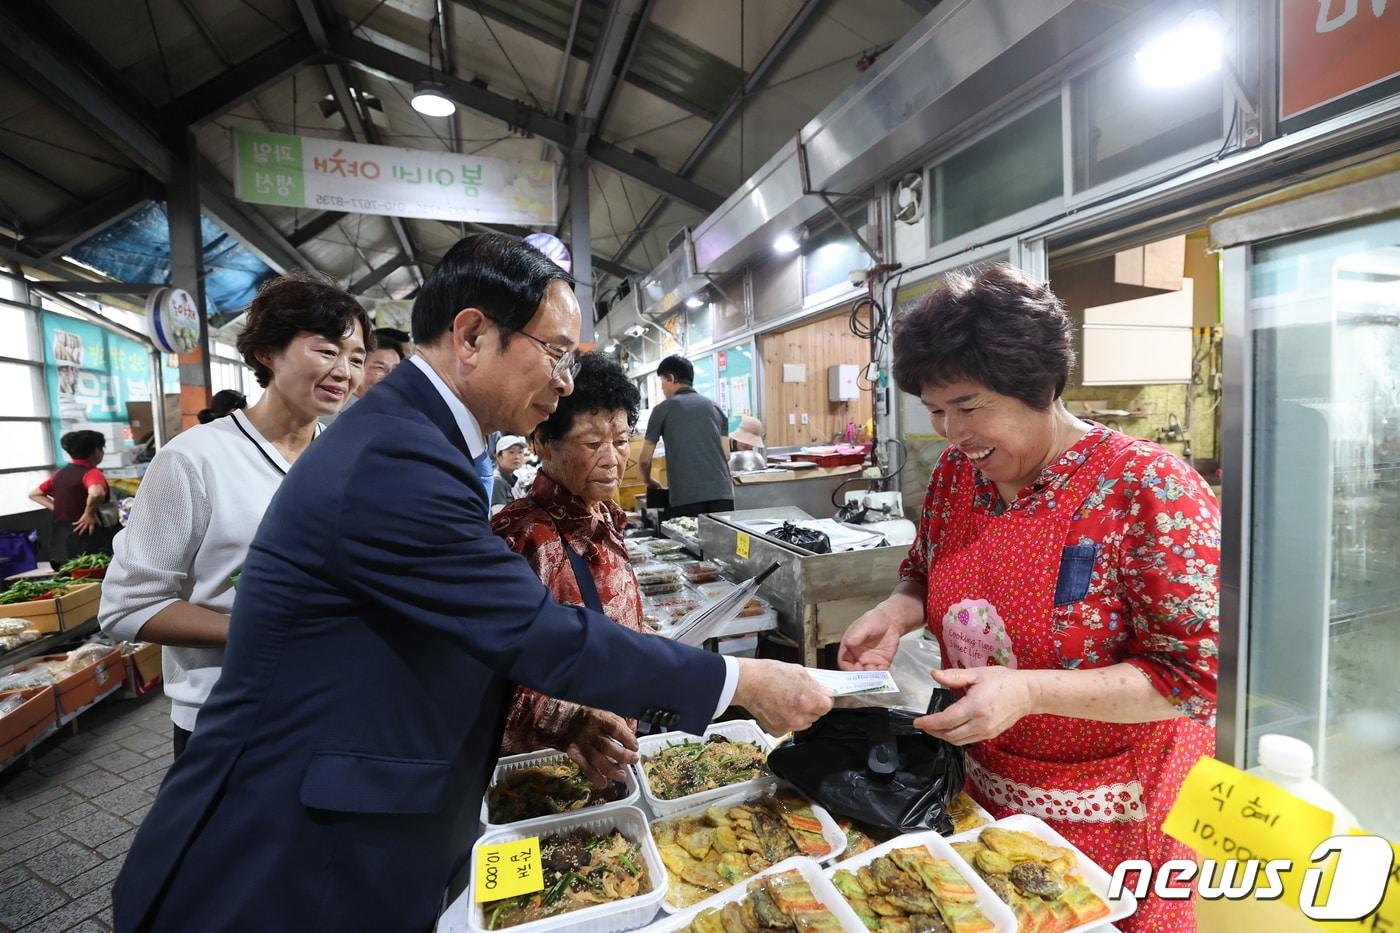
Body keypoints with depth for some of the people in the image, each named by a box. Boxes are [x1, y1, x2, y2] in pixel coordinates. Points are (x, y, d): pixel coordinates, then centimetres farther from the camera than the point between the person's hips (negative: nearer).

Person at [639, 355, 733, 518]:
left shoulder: (664, 409, 5)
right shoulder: (715, 407, 16)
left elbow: (644, 460, 7)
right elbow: (726, 454, 12)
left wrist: (649, 482, 25)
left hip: (685, 497, -3)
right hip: (722, 492, 4)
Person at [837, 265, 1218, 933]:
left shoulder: (1149, 490, -22)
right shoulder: (957, 471, -5)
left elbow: (1192, 678, -20)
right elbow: (924, 574, 9)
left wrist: (1028, 691, -31)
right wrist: (898, 611, -13)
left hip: (1108, 811, -5)